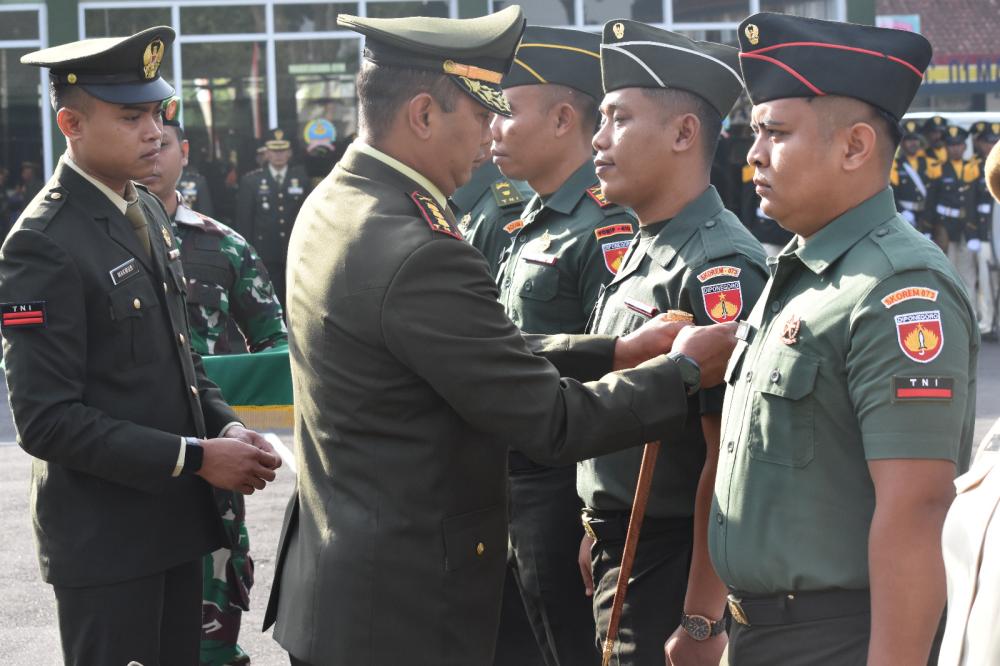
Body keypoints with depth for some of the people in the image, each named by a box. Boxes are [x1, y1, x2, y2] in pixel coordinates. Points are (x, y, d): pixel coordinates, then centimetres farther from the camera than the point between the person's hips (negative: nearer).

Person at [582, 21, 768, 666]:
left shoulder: (720, 266, -20)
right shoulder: (642, 250, 9)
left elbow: (728, 459, -22)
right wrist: (600, 537, 17)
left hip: (674, 565, -8)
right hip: (618, 553, 8)